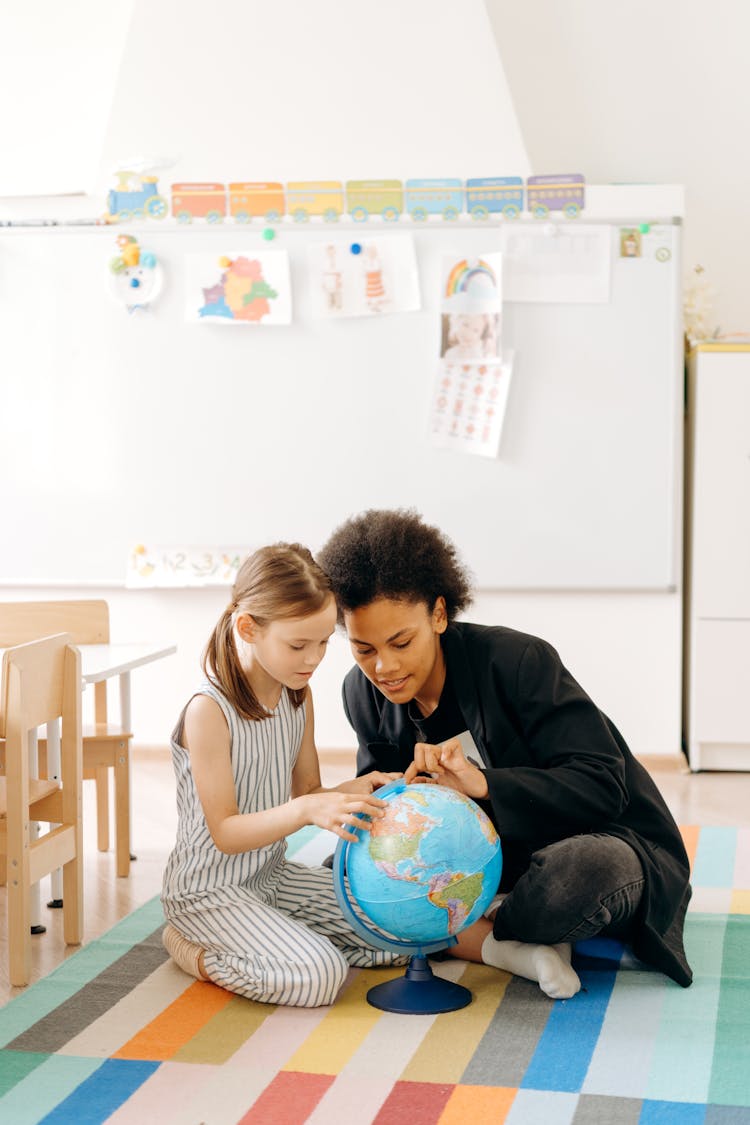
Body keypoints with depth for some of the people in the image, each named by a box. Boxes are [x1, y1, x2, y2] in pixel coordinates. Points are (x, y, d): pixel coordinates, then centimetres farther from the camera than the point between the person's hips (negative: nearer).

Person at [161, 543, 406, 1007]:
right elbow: (225, 833, -23)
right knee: (321, 976, -25)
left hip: (274, 874, 8)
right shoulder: (209, 712, -24)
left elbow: (307, 791, 7)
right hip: (211, 889, -8)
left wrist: (348, 793, -16)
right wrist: (307, 809, -38)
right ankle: (195, 951, -3)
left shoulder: (299, 696, 2)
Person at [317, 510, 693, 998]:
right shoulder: (364, 693, -6)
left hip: (599, 838, -5)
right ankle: (509, 947, -23)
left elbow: (603, 784, -26)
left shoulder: (517, 660, -22)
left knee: (586, 868, -41)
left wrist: (482, 782, -37)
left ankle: (466, 932, -11)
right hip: (497, 855, 5)